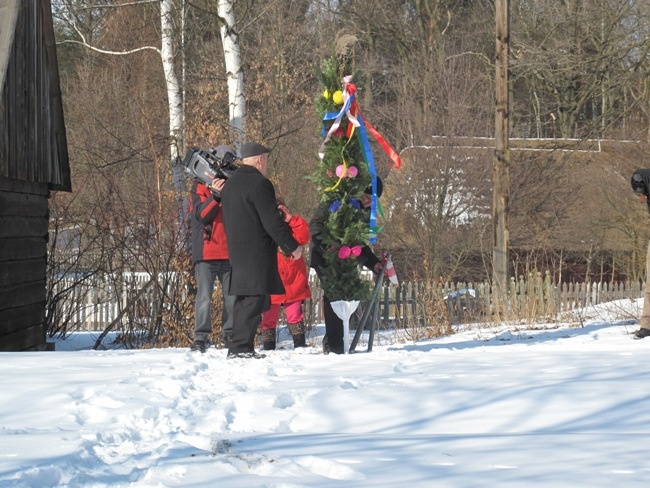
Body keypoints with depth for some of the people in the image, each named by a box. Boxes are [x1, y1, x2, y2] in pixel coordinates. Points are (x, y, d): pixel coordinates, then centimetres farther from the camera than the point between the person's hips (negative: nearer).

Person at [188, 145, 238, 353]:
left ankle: (229, 335, 16)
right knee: (204, 297, -8)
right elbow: (201, 214, -12)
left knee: (232, 296, 8)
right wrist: (215, 195, -27)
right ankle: (200, 339, -7)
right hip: (206, 252, -5)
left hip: (229, 252, 5)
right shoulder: (200, 186, 0)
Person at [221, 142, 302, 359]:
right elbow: (272, 221, -16)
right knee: (254, 299, -9)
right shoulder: (259, 184, -12)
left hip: (236, 251, 9)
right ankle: (241, 346, -13)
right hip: (257, 253, -9)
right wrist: (292, 246, -8)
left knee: (242, 298, 13)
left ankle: (237, 347, 13)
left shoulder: (229, 184, 17)